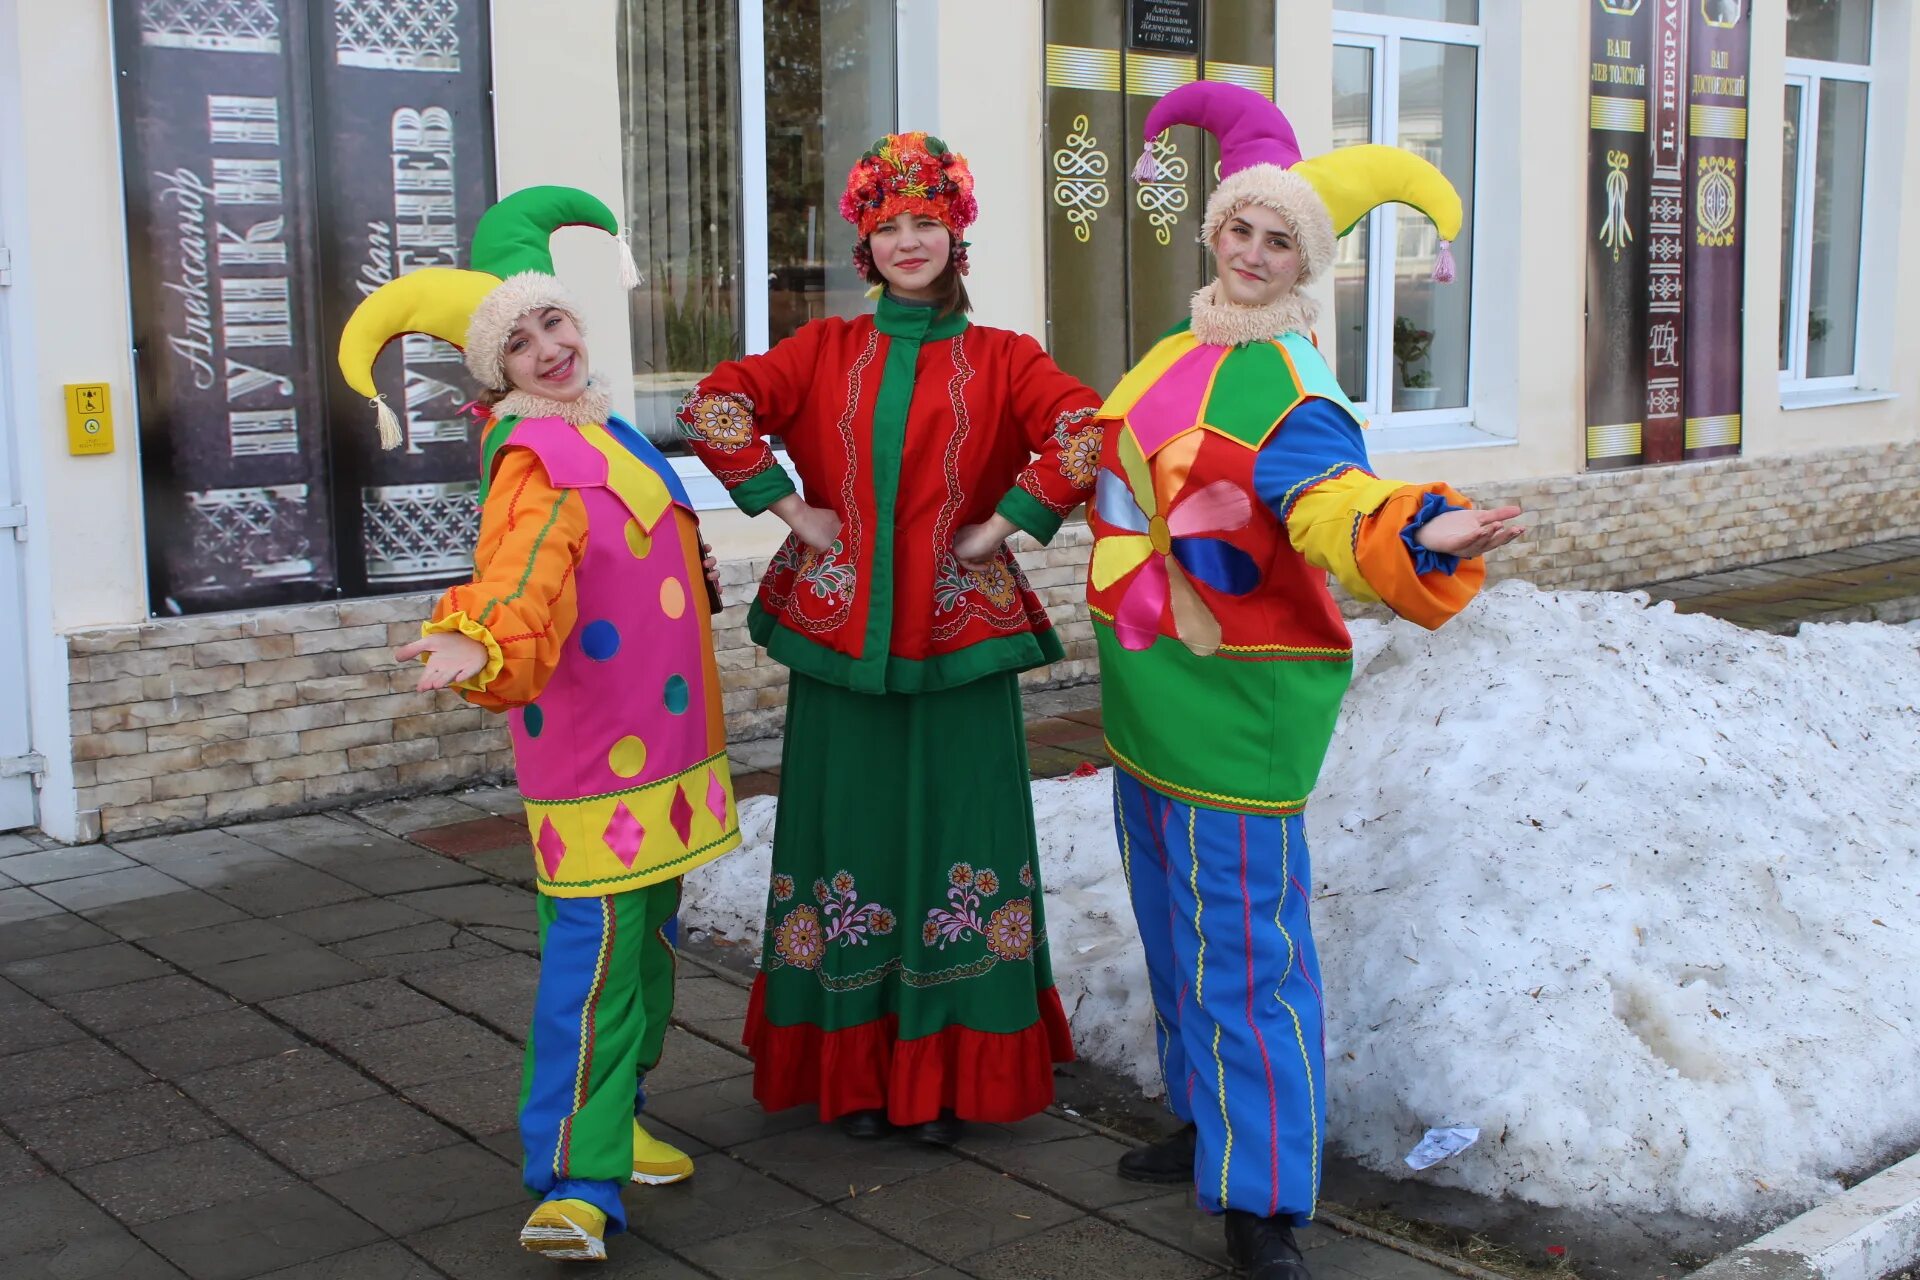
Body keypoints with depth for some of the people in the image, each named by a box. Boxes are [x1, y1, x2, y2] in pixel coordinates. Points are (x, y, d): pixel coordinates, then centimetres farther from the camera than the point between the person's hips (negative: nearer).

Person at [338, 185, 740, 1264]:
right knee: (599, 946, -11)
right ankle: (575, 1182, -6)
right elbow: (525, 570, -33)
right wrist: (479, 642, -51)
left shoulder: (601, 429, 13)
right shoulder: (538, 457, -15)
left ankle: (614, 1120, 31)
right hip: (593, 742, -9)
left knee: (646, 934, 17)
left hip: (659, 727, 9)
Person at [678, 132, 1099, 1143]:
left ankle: (948, 1071, 16)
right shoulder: (825, 350, 9)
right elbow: (715, 406, 0)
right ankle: (856, 1069, 18)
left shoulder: (1000, 359, 4)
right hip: (841, 636, 1)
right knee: (853, 838, 6)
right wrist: (789, 507, -6)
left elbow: (1084, 434, -10)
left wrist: (1003, 526, -13)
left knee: (953, 838, 3)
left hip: (958, 640, -1)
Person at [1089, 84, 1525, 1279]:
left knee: (1239, 946, -4)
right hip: (1151, 690, 9)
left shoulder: (1291, 392, -19)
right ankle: (1209, 1125, 39)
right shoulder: (1193, 350, 7)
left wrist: (1416, 532, -57)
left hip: (1233, 703, -9)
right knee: (1176, 924, 21)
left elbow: (1335, 504, -38)